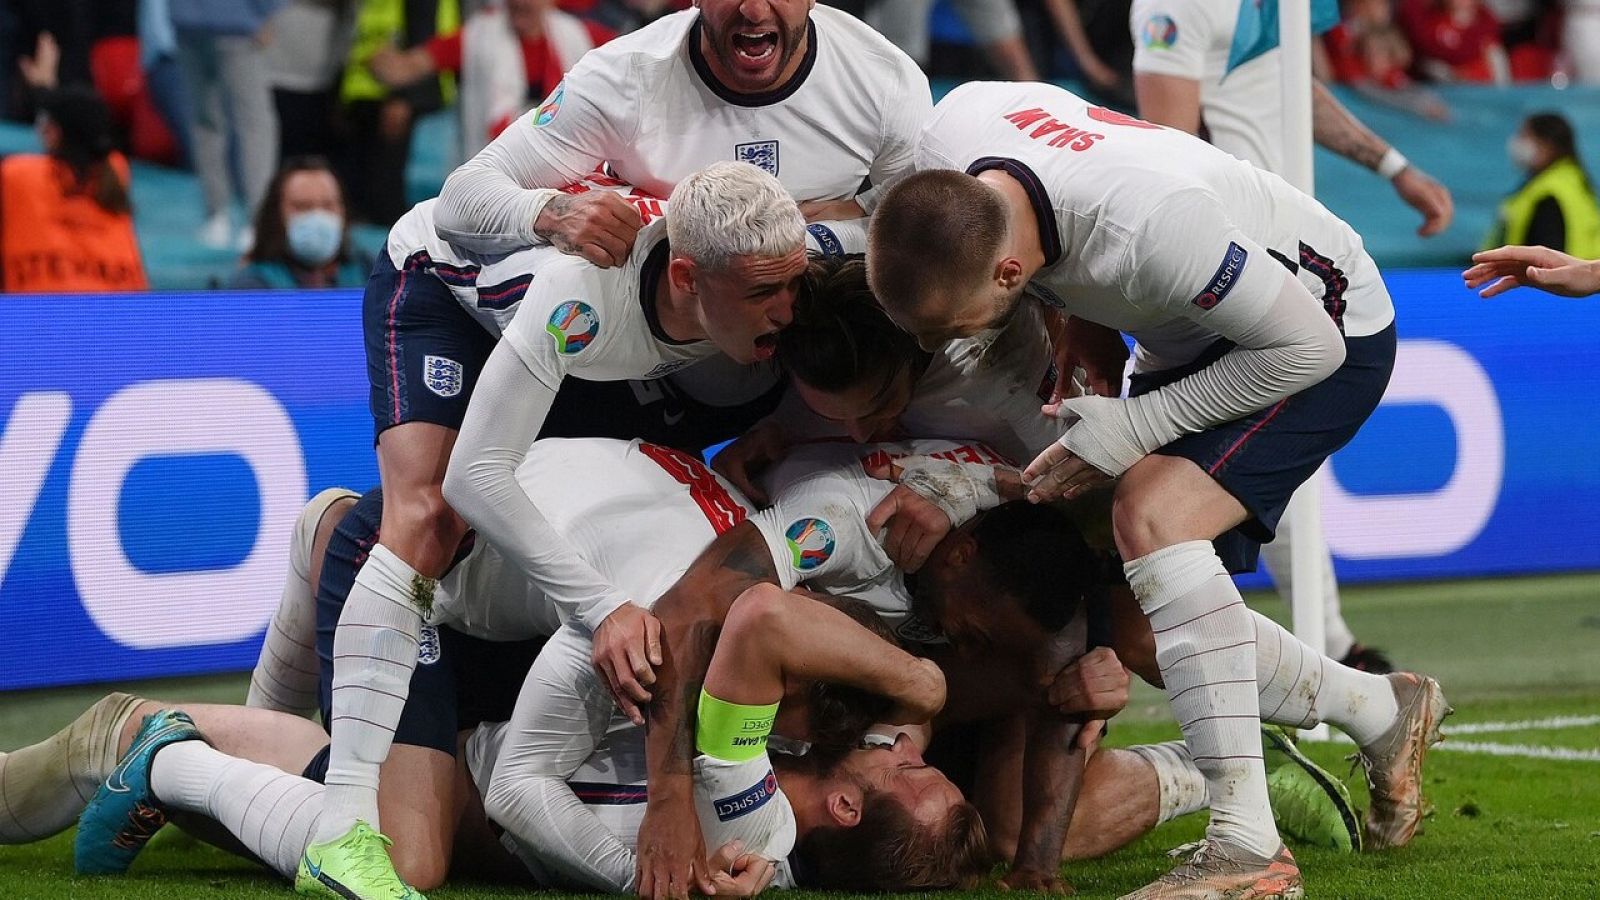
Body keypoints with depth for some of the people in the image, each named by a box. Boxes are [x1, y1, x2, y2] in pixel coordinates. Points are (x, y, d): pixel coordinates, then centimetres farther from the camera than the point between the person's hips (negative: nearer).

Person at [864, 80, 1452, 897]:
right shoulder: (943, 144, -23)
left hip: (1329, 332, -8)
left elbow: (1307, 348, -28)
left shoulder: (1148, 226, -42)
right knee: (1130, 624, 5)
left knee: (1153, 518, -30)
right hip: (1188, 341, 8)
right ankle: (1386, 713, 26)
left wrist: (1135, 428, -27)